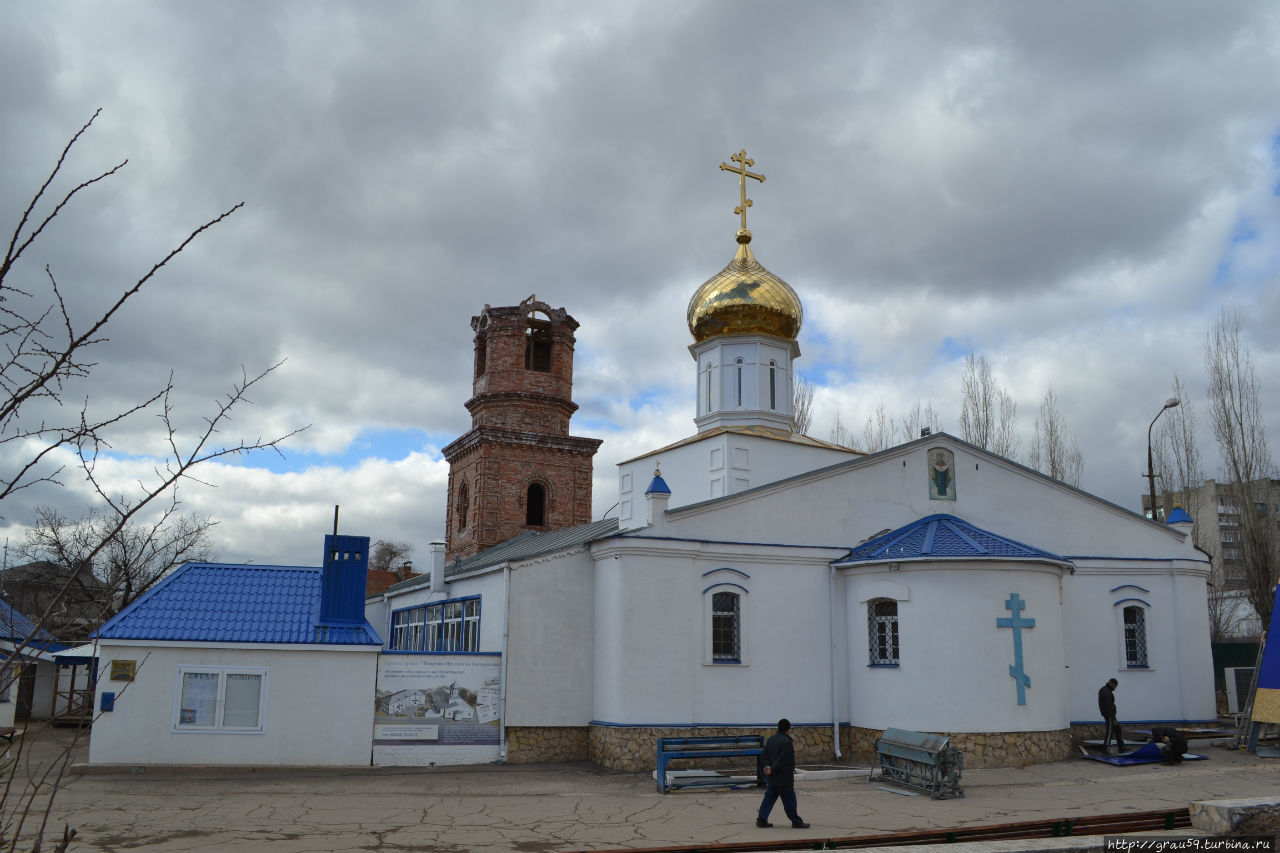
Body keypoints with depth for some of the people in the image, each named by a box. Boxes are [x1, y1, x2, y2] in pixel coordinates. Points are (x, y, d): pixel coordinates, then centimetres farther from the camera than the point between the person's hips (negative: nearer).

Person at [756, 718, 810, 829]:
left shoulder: (770, 740, 9)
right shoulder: (786, 742, -18)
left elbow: (765, 755, 10)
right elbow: (783, 760, -22)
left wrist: (768, 766, -2)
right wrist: (773, 769, -16)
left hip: (772, 778, 8)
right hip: (784, 778, -8)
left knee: (769, 798, 11)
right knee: (789, 800, 3)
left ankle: (761, 819, 9)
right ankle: (796, 821, 12)